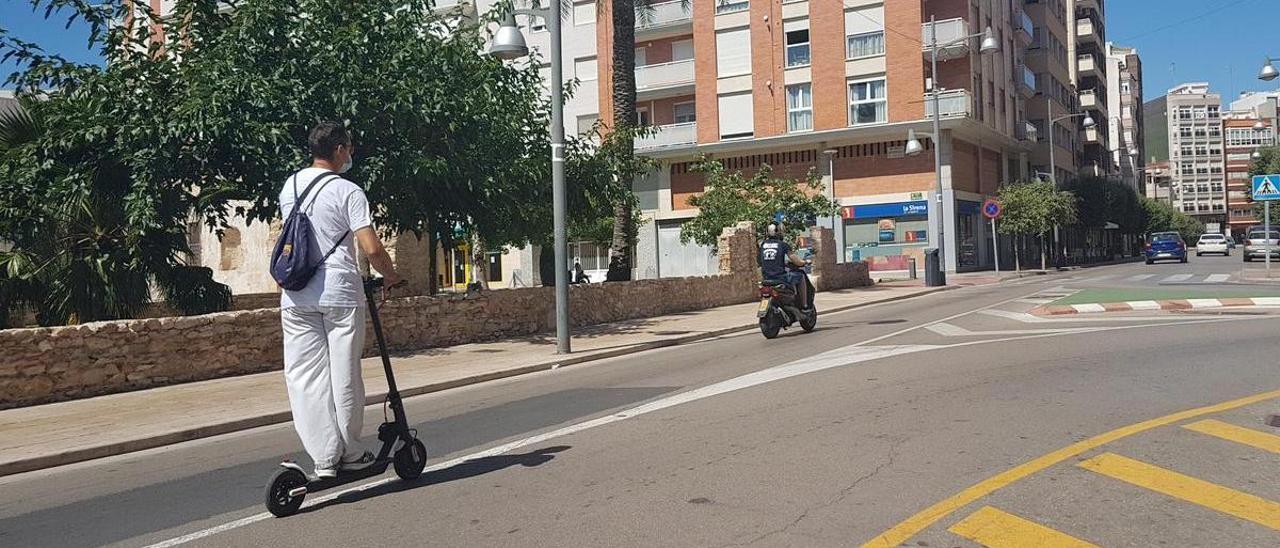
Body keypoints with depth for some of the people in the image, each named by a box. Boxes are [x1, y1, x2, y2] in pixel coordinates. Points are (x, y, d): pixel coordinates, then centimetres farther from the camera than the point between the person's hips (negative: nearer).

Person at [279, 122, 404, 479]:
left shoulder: (289, 187, 13)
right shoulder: (347, 191, -7)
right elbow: (372, 249, -14)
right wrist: (390, 275, 4)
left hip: (295, 297, 5)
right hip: (339, 292, -5)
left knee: (305, 378, 5)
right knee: (344, 375, 5)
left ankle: (324, 459, 5)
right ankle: (350, 453, 14)